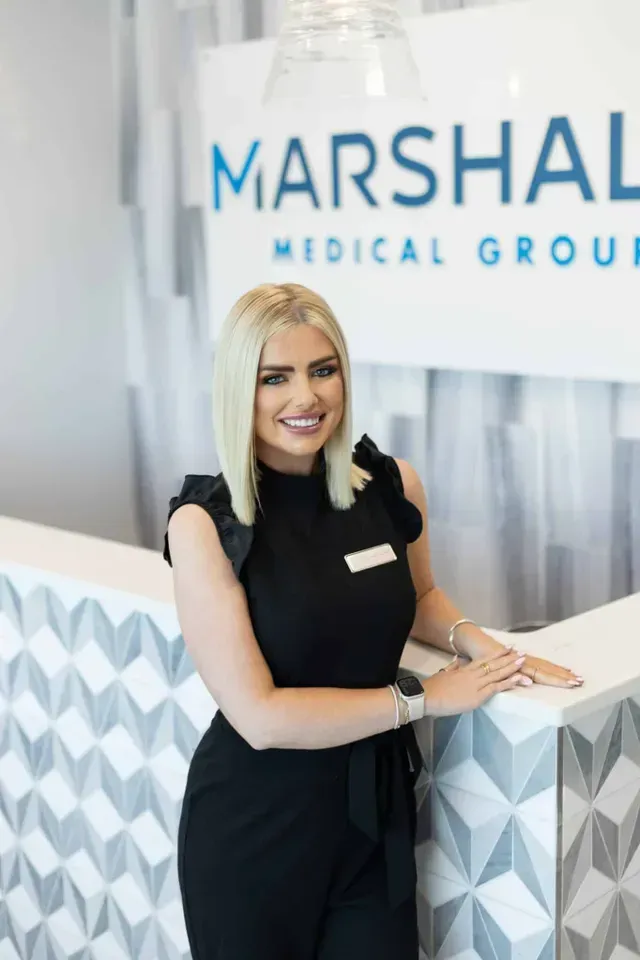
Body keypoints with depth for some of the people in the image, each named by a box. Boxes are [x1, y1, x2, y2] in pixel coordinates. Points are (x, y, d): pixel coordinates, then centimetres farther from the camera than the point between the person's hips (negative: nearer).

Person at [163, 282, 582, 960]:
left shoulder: (392, 485, -5)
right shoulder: (204, 523, -17)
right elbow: (260, 717, -21)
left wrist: (476, 643, -2)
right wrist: (422, 697, -15)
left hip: (376, 811, 3)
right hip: (254, 827, -3)